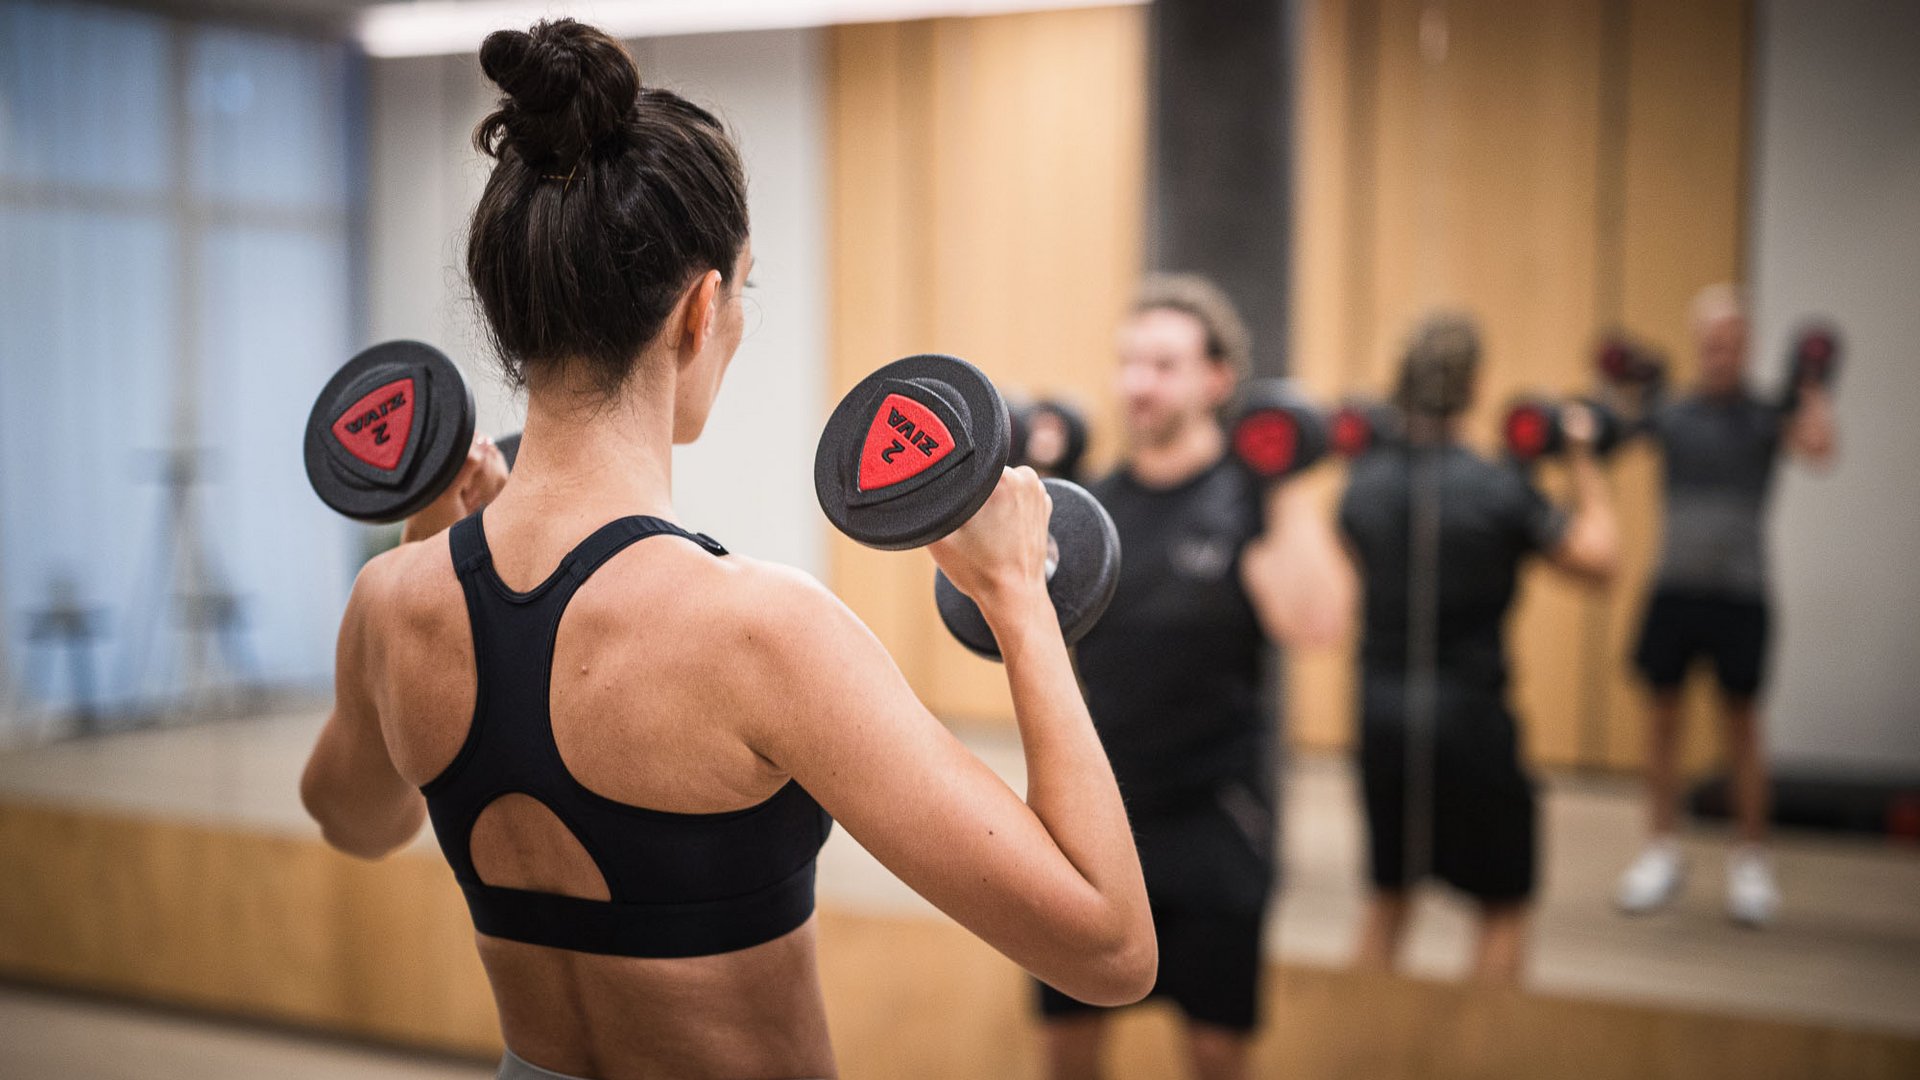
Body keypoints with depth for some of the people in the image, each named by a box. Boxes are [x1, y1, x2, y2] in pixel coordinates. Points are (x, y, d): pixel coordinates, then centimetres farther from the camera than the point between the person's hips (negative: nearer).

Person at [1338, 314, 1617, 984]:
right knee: (1503, 905, 12)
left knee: (1387, 897, 19)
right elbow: (1598, 557, -2)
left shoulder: (1363, 482, -2)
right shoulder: (1499, 488, -14)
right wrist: (1583, 464, 8)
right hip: (1468, 720, -4)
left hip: (1382, 716, 5)